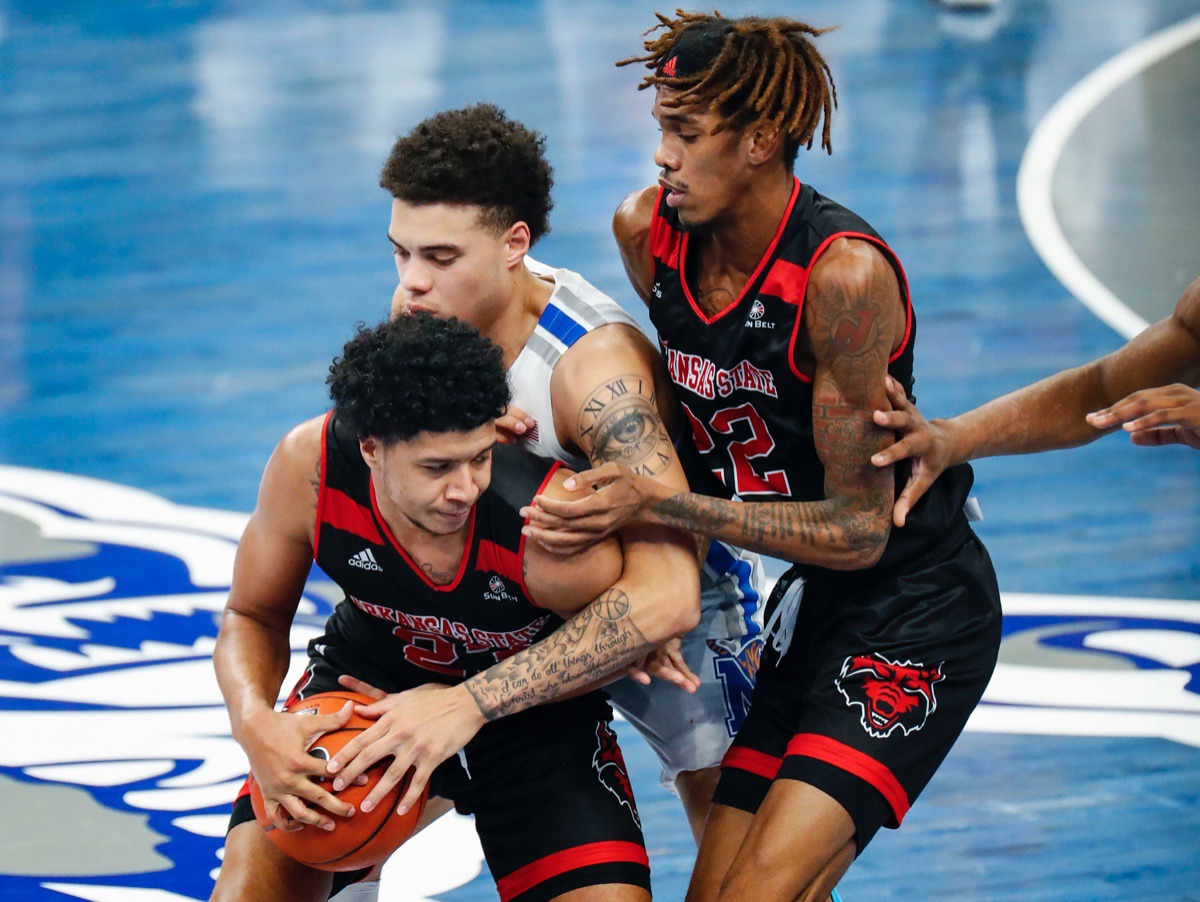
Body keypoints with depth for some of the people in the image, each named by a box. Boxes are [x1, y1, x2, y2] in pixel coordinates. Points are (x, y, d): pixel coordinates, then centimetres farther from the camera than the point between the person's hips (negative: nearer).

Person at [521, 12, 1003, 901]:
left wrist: (654, 503, -27)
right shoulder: (649, 231, -5)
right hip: (805, 601, 7)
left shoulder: (845, 274, -25)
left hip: (917, 611, -7)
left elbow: (858, 529, -22)